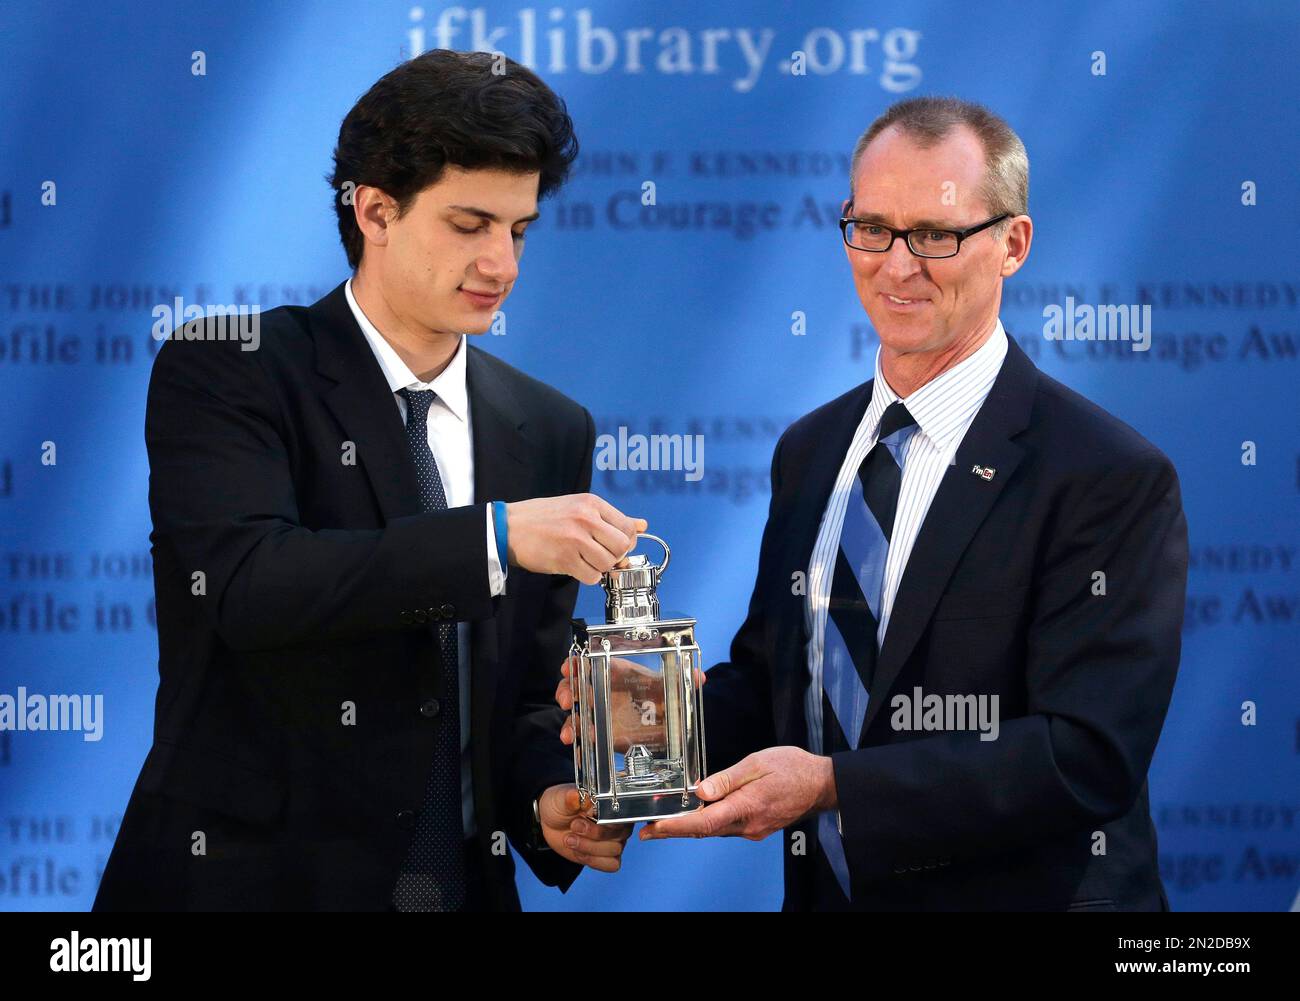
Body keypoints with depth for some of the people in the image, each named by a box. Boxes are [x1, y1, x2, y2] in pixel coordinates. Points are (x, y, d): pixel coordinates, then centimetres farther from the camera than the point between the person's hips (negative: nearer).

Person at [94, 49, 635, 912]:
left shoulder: (550, 432, 10)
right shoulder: (224, 371, -6)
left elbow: (533, 682, 13)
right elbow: (247, 582, -22)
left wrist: (548, 798, -7)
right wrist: (496, 538, -27)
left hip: (464, 883, 5)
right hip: (248, 878, -5)